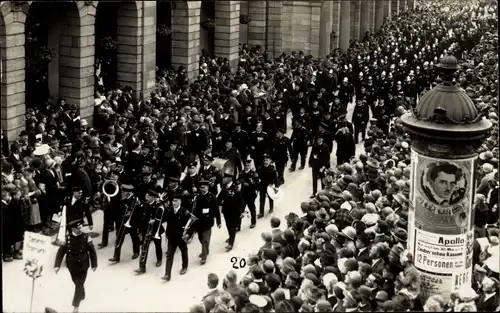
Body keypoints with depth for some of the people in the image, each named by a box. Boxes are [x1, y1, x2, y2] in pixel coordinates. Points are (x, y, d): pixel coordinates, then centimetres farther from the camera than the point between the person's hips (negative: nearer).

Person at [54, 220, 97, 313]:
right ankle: (82, 295, 48)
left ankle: (75, 305, 6)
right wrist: (57, 265, -15)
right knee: (77, 283, 20)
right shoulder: (67, 238, -11)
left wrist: (94, 264, -2)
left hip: (83, 265, -2)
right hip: (72, 265, 2)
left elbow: (92, 251, -6)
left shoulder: (86, 237, -14)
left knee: (79, 284, -1)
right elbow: (61, 252, -8)